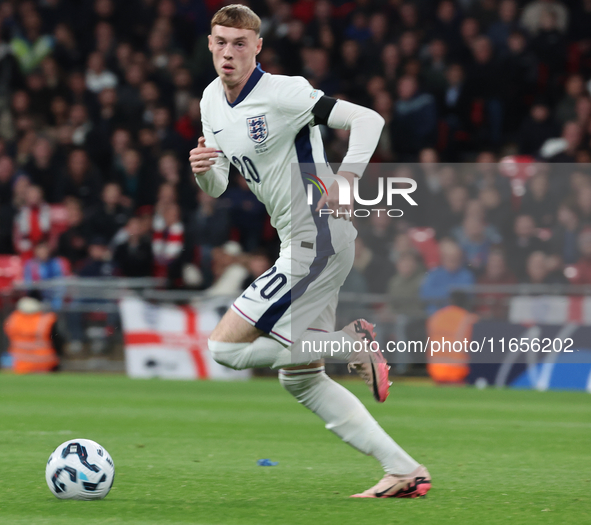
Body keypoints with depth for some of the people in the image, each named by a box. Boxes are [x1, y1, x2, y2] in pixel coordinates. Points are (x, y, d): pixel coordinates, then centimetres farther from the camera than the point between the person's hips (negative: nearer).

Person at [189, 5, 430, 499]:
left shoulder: (282, 93, -15)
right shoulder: (213, 99, 10)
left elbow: (368, 119, -18)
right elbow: (217, 187, 16)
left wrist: (345, 180, -29)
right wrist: (202, 170, -6)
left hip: (318, 240, -9)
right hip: (302, 245, 9)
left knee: (225, 346, -11)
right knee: (300, 380, 11)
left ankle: (352, 343, -4)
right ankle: (404, 470, 10)